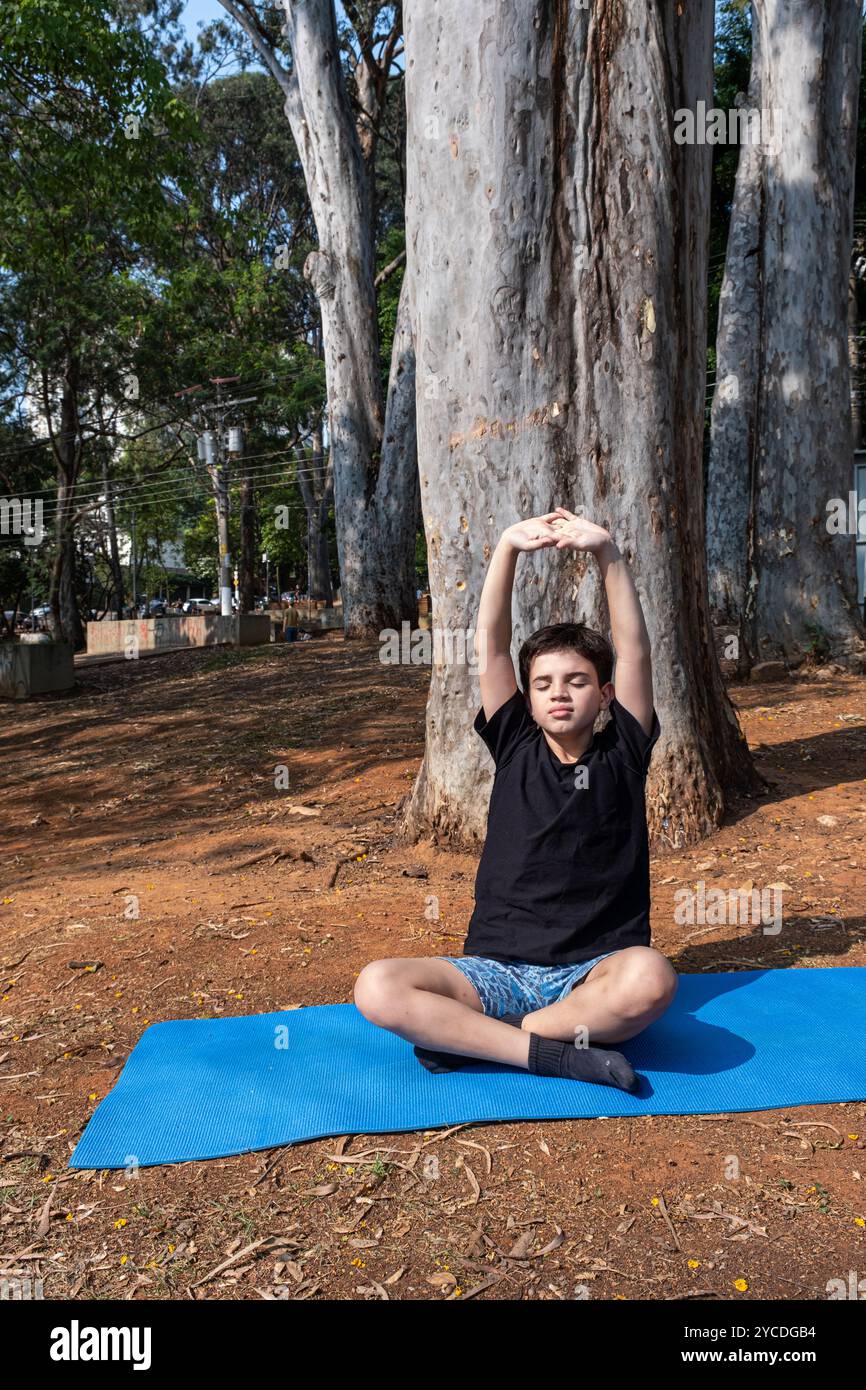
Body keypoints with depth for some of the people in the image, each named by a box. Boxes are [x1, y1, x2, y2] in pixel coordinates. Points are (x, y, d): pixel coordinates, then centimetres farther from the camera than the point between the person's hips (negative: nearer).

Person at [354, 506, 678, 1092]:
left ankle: (465, 1036, -20)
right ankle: (557, 1054, -24)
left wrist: (607, 552, -14)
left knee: (651, 977, -37)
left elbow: (635, 649, -4)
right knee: (377, 986, -24)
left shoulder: (622, 754, 7)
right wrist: (509, 546, -9)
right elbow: (491, 645, 1)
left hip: (593, 972, -1)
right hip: (498, 970, 1)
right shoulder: (516, 748, 9)